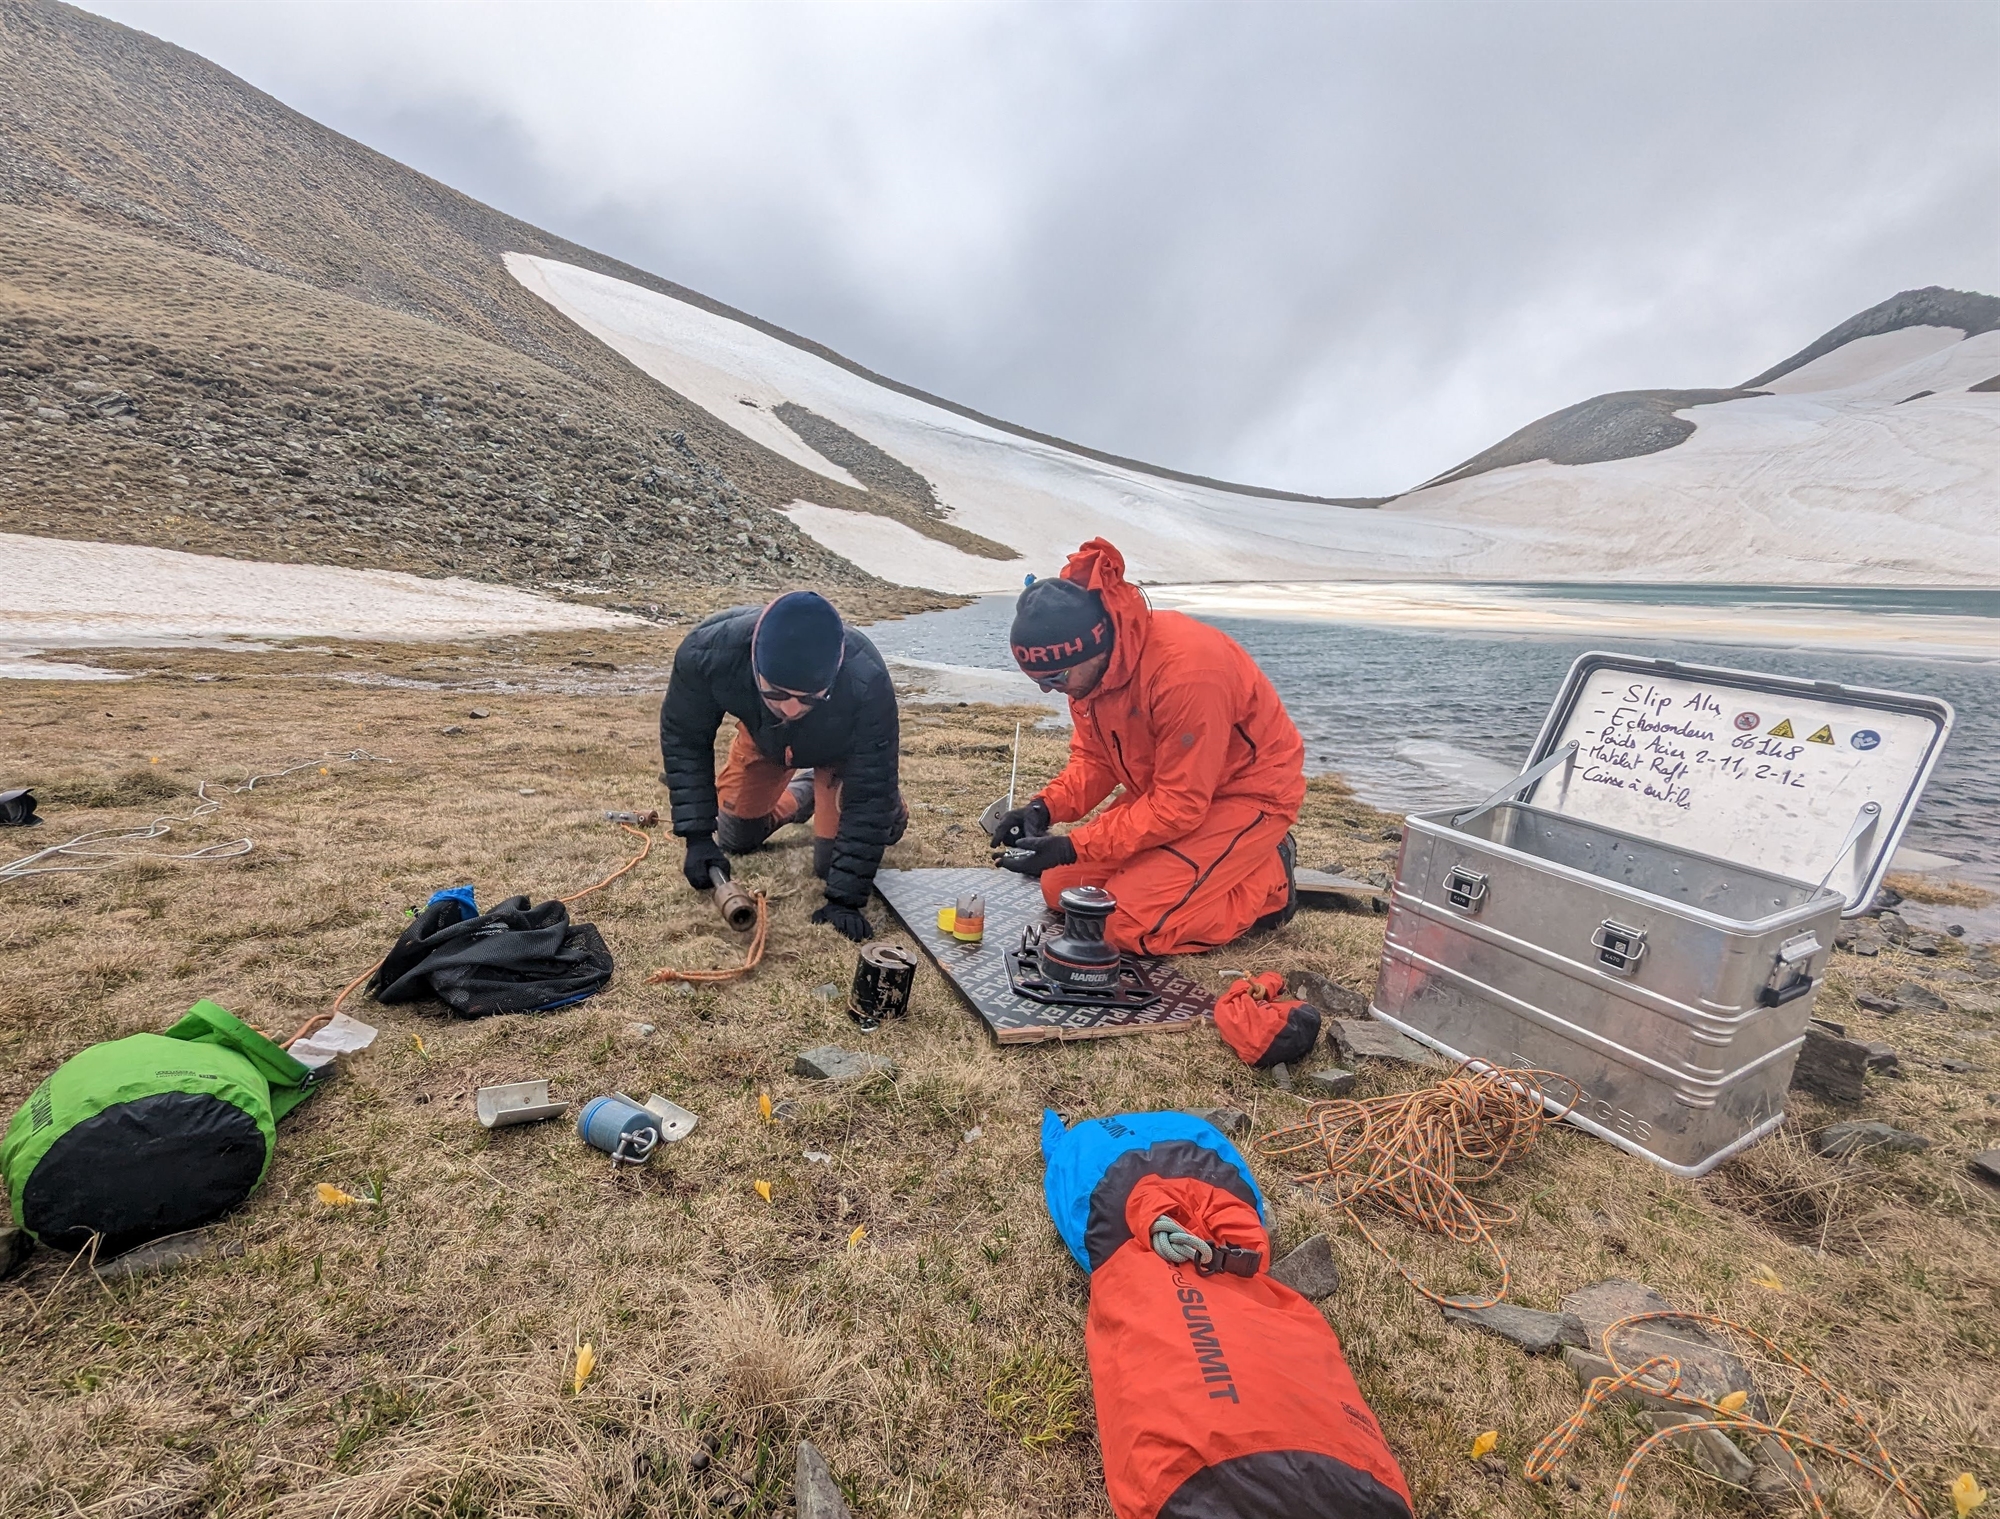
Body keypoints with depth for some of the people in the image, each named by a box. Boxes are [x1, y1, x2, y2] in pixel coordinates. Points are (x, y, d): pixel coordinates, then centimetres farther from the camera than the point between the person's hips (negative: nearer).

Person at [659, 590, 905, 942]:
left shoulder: (868, 685, -46)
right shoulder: (707, 651, -39)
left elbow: (868, 794, -33)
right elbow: (684, 739, -19)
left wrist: (845, 898, -31)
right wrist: (698, 836, -24)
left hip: (841, 748, -3)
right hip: (762, 735, 3)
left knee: (832, 864, -8)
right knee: (735, 840, 11)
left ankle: (890, 808, 23)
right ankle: (805, 792, 37)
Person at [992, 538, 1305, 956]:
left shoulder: (1185, 670, -34)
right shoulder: (1091, 664, -10)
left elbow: (1179, 805, -29)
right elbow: (1093, 758, 1)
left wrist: (1072, 847, -29)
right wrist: (1045, 807, -17)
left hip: (1248, 795, -8)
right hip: (1167, 790, 8)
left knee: (1130, 925, -19)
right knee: (1061, 887, 2)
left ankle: (1266, 883, 4)